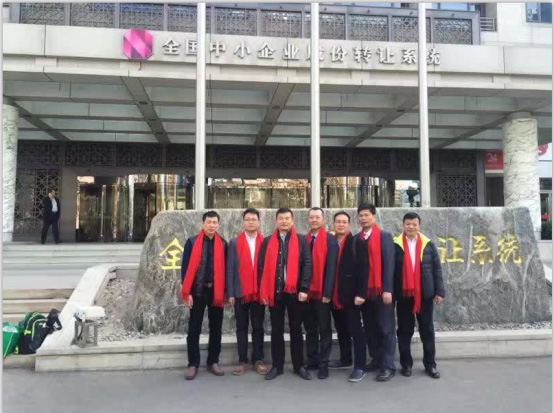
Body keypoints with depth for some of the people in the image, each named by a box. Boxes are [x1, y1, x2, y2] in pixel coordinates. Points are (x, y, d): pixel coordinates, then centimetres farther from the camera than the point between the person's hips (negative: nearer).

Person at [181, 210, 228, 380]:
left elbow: (226, 268, 8)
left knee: (216, 328, 10)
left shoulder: (223, 244, 4)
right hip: (198, 290, -2)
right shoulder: (192, 242, -2)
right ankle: (193, 364, 15)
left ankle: (213, 362, 22)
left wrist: (225, 291, 4)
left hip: (217, 291, 2)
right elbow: (185, 268, -3)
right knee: (194, 329, 4)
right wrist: (187, 292, -9)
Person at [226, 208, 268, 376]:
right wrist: (230, 293, -5)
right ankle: (242, 360, 16)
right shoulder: (234, 242, 3)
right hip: (240, 292, 0)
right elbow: (230, 268, 1)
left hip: (259, 292, 0)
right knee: (241, 327, 8)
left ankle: (258, 360, 18)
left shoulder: (265, 242, 3)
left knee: (258, 327, 8)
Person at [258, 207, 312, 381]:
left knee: (296, 329, 8)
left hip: (294, 291, -1)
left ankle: (299, 365, 18)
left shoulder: (301, 240, 4)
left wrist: (304, 288, -9)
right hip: (274, 291, 1)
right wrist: (263, 291, -1)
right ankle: (277, 366, 19)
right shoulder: (267, 241, 7)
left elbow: (307, 264, -1)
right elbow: (262, 266, 6)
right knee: (276, 330, 9)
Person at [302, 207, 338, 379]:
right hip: (306, 292, 5)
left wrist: (327, 292, -15)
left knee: (324, 329, 4)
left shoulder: (330, 240, -5)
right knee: (310, 328, 13)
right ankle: (312, 360, 24)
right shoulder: (304, 240, 10)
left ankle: (323, 364, 12)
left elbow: (331, 267, -10)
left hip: (322, 292, -5)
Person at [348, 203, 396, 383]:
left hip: (381, 291, -4)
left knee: (385, 329, 2)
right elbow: (355, 266, 7)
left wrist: (387, 289, -15)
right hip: (364, 292, 4)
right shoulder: (356, 239, 11)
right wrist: (357, 292, 0)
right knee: (370, 329, 11)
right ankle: (376, 361, 24)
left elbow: (389, 263, -8)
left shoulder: (385, 236, 0)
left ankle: (388, 366, 10)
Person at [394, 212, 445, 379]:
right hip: (403, 295, -1)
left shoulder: (428, 245, 3)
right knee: (404, 331, 7)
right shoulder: (395, 245, -3)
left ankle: (430, 364, 20)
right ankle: (406, 364, 18)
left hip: (425, 294, 1)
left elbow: (437, 269, 4)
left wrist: (439, 291, 0)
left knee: (427, 330, 9)